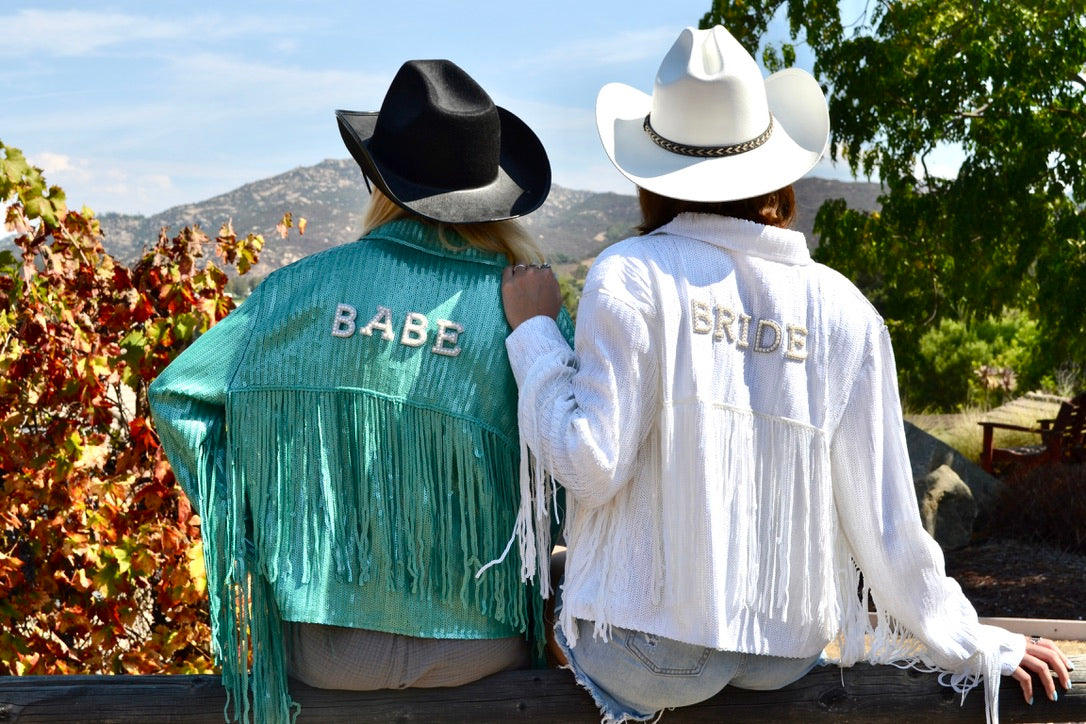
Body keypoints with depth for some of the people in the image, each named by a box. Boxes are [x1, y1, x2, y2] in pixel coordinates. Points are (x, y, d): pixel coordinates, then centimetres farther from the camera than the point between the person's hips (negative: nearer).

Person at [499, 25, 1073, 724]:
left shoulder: (631, 275, -14)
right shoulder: (844, 310, -5)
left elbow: (589, 465, -18)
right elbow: (881, 514, -3)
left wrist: (534, 332, -4)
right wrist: (971, 646, 10)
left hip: (648, 657, -3)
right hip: (787, 652, 3)